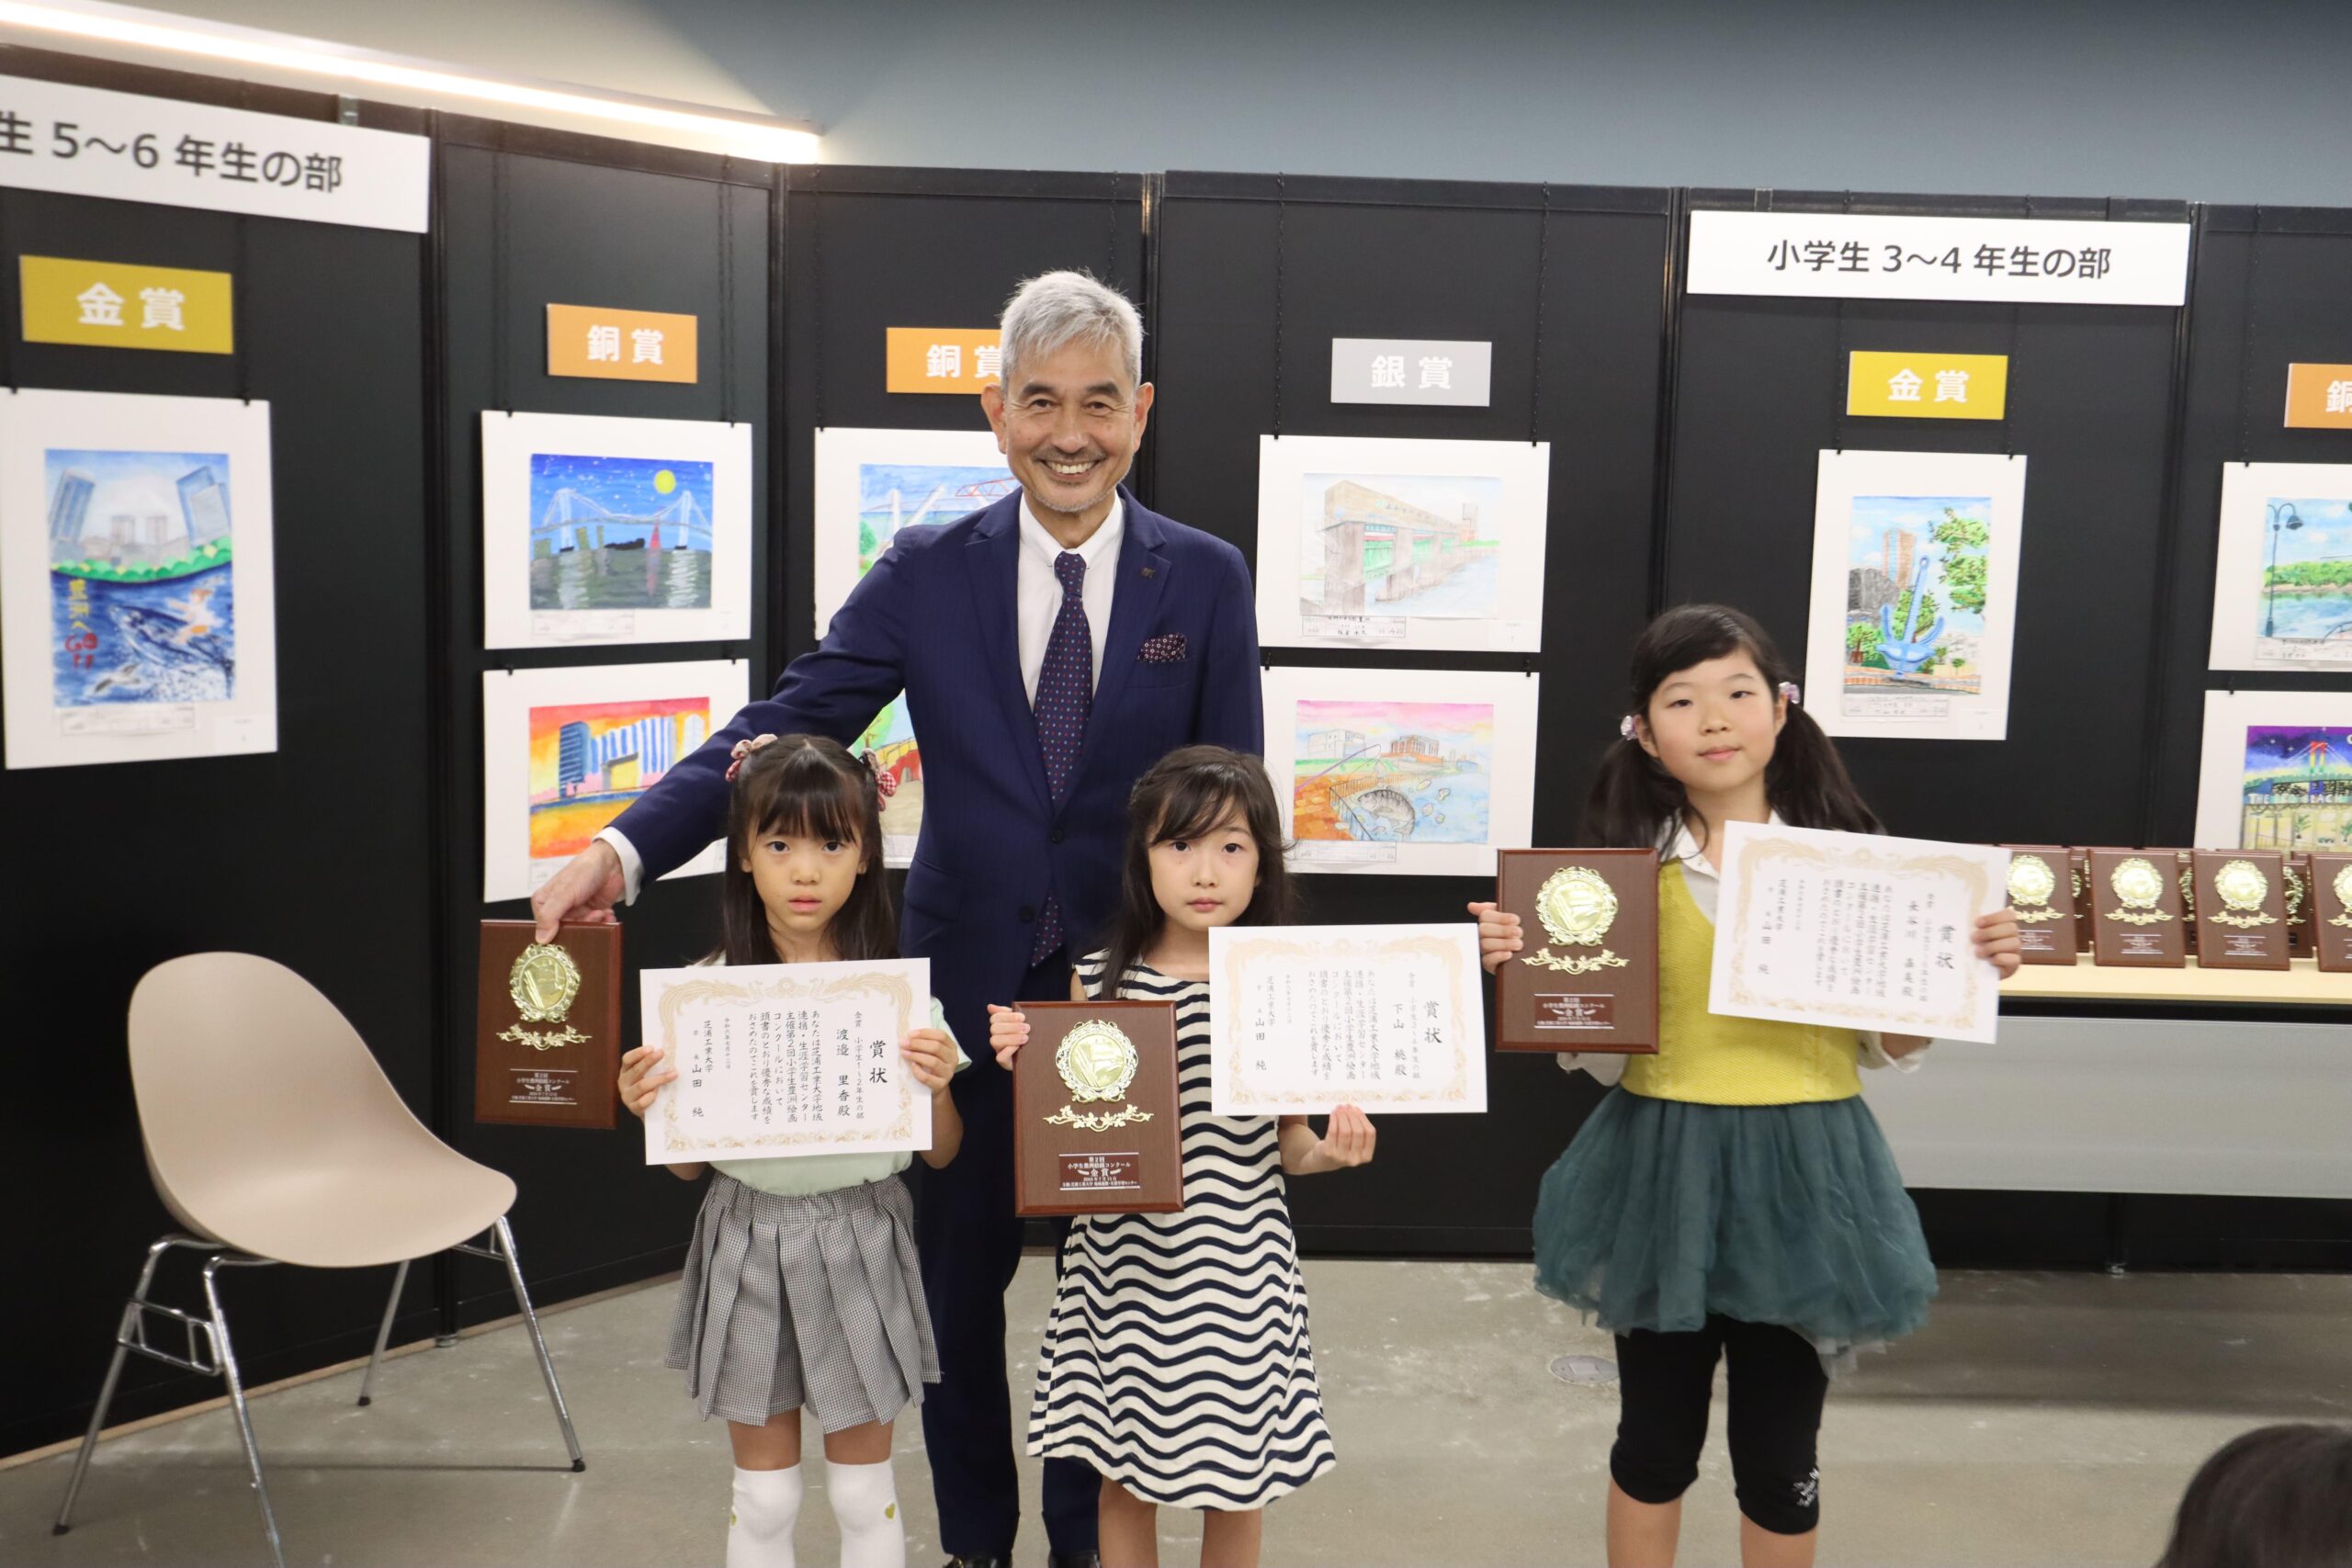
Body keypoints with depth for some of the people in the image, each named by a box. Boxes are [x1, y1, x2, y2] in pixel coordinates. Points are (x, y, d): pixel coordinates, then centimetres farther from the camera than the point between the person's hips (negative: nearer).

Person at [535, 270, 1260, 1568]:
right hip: (965, 987, 1)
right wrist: (624, 849, -22)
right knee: (955, 1278, 15)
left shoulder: (1207, 580, -2)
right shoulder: (927, 572, -2)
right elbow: (787, 724, -9)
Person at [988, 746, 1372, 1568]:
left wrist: (1330, 1152, -17)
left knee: (1237, 1482, 12)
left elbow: (1285, 1142, 3)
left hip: (1238, 1264, -1)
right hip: (1122, 1261, 1)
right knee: (1123, 1471, 14)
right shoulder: (1096, 981, -4)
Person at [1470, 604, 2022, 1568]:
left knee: (1779, 1454, 13)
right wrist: (1525, 970, -18)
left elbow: (1887, 1047, 3)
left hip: (1803, 1171, 0)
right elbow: (1594, 1051, -2)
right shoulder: (1626, 863, -4)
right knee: (1655, 1440, 15)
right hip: (1662, 1167, 0)